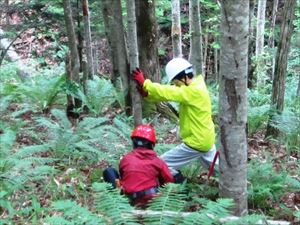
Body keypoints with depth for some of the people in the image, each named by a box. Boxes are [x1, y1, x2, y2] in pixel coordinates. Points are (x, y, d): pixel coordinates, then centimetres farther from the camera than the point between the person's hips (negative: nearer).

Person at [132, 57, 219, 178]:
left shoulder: (194, 91, -26)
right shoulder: (195, 87, 4)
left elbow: (167, 93, -30)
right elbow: (168, 93, -2)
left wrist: (144, 83, -23)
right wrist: (146, 94, -15)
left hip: (196, 142, -10)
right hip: (205, 139, 10)